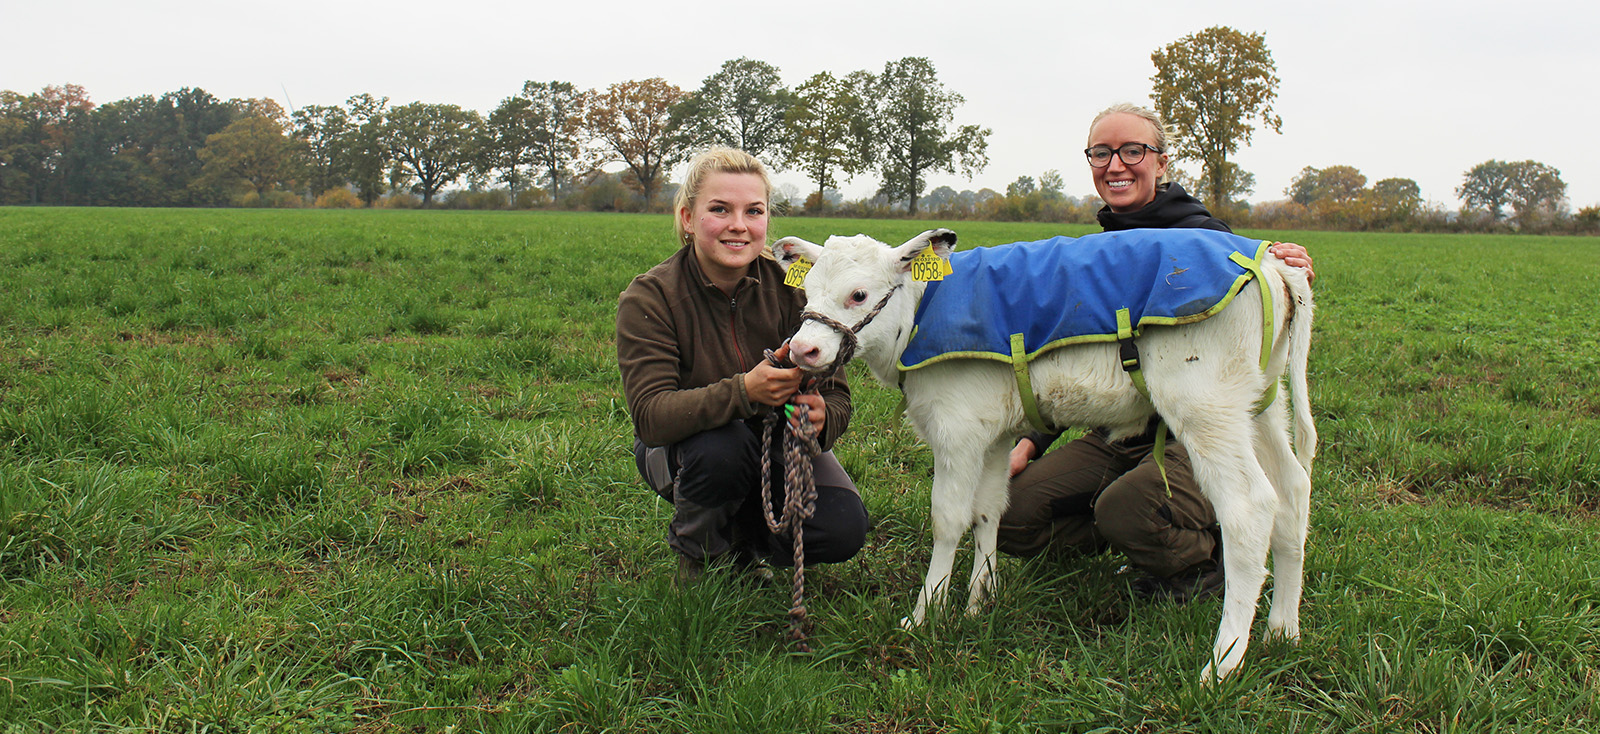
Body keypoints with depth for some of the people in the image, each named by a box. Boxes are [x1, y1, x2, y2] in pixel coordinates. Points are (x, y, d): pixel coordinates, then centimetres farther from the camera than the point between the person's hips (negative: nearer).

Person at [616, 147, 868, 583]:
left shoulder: (792, 286, -13)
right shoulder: (648, 299, -20)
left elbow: (836, 395, -11)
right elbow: (650, 417, -32)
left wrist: (820, 416, -37)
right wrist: (742, 391, -47)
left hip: (777, 444, 3)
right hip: (680, 452, -2)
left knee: (843, 530, -21)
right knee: (723, 442, -37)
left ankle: (743, 539, 11)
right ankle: (696, 554, -5)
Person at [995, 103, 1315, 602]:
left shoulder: (1202, 237, -10)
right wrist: (1032, 441, 5)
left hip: (1196, 435, -7)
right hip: (1116, 436, 7)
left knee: (1124, 511, -35)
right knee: (1011, 512, -10)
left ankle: (1214, 551, 0)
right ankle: (1154, 538, 8)